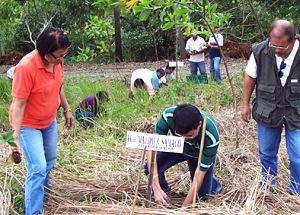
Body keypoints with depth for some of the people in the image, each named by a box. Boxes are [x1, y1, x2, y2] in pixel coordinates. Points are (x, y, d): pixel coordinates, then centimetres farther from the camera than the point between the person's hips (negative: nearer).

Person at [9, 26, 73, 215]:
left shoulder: (57, 60, -11)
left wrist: (67, 109, 14)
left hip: (49, 121, 8)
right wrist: (17, 137, -28)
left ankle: (41, 196, 48)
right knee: (38, 168, -12)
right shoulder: (26, 67, -32)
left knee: (50, 161, 22)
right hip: (28, 125, -7)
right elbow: (18, 104, -28)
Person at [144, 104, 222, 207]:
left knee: (202, 195, -6)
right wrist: (156, 188, -41)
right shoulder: (168, 116, -37)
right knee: (151, 167, -21)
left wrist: (184, 207, -30)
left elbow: (200, 172, -31)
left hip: (200, 154, -2)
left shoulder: (211, 136, -39)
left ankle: (213, 183, 27)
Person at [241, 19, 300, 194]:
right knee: (267, 154, 16)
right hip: (268, 111, 2)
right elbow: (250, 77, 0)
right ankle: (266, 188, 38)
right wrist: (246, 104, 5)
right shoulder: (260, 51, -17)